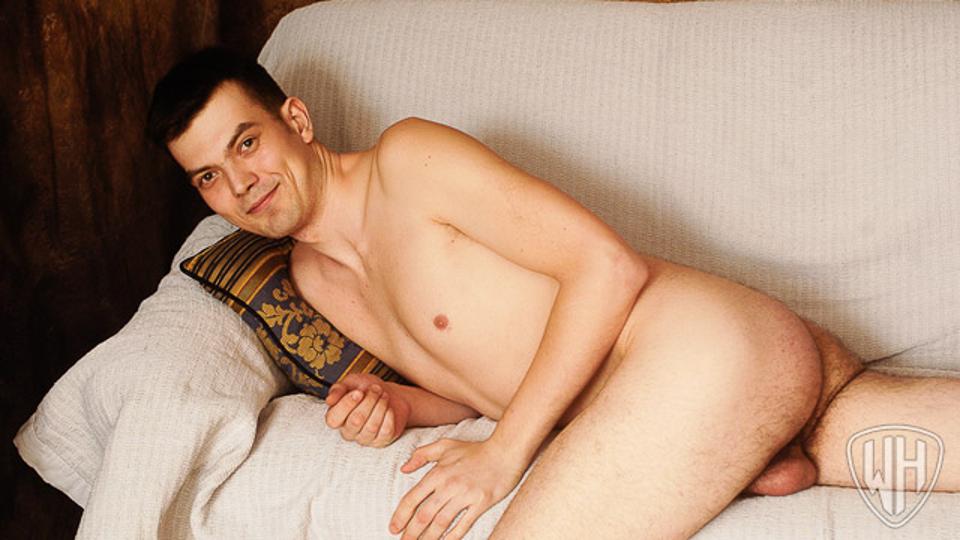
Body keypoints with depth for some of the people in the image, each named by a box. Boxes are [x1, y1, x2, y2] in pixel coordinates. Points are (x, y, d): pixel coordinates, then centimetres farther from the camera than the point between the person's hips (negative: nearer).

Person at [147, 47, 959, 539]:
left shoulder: (408, 159, -7)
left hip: (706, 351, -8)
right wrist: (398, 405, 0)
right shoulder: (314, 275, 17)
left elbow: (607, 265, -13)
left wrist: (502, 454, -14)